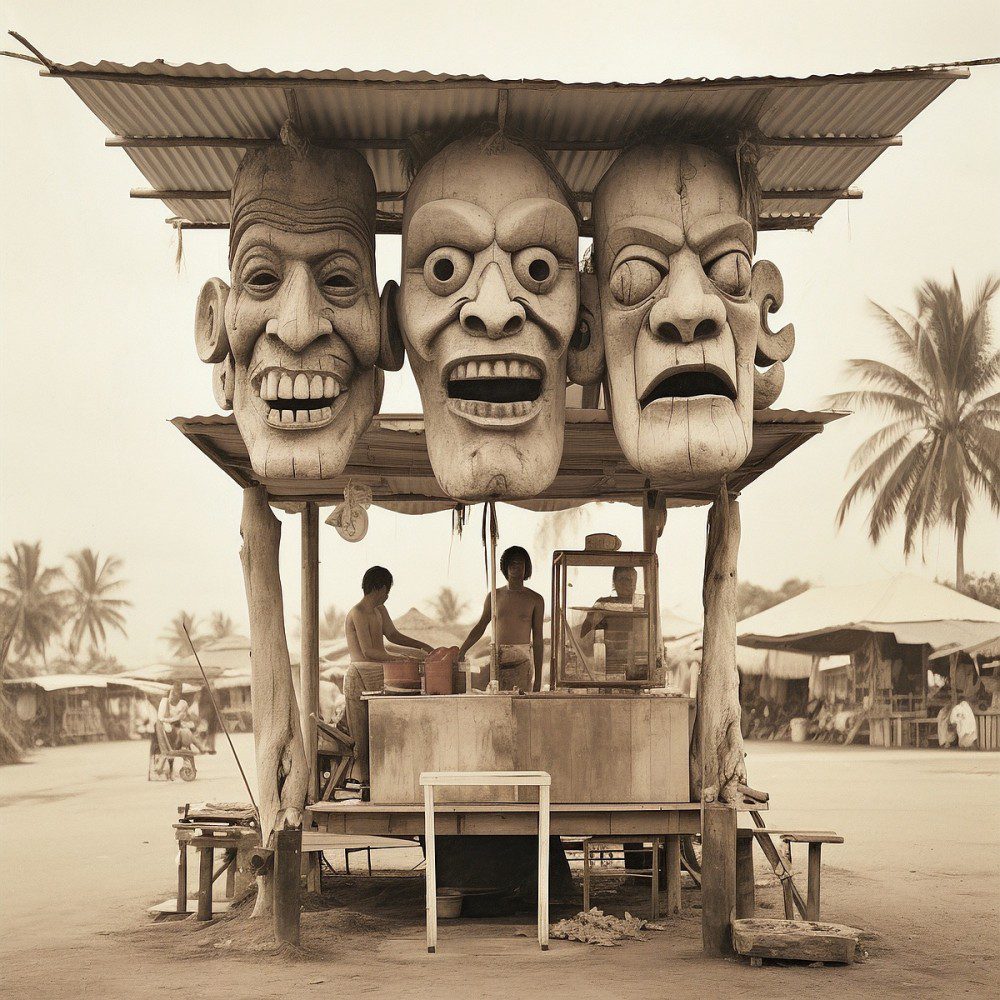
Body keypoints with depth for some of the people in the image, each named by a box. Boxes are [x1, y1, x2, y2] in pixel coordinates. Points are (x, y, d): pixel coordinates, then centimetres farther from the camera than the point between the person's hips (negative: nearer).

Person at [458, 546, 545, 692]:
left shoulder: (535, 600, 6)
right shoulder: (494, 596, 12)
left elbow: (538, 640, 5)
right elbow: (480, 627, 22)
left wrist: (538, 677, 1)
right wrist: (461, 652, 13)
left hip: (522, 661, -2)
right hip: (497, 661, 2)